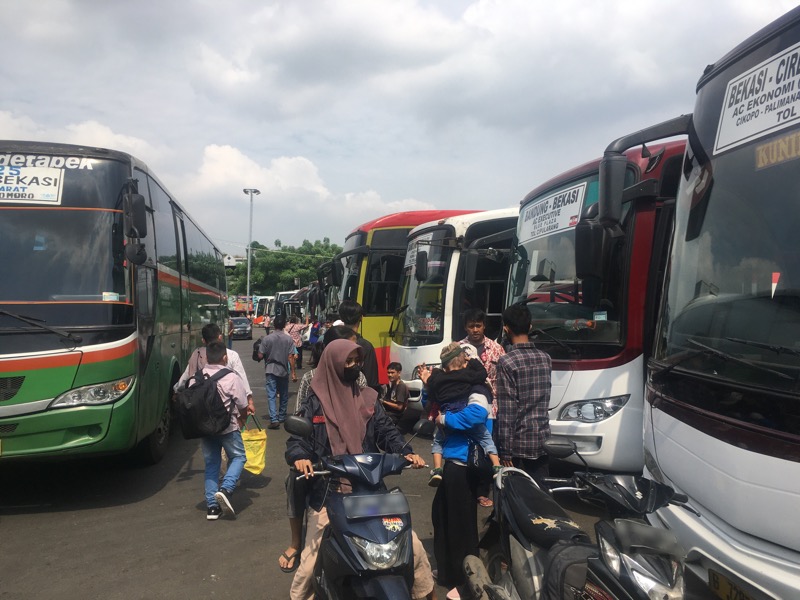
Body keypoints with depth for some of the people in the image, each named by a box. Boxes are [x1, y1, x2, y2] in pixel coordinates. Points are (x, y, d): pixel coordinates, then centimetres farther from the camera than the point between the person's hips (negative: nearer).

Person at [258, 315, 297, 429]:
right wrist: (293, 372, -5)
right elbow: (290, 357, -10)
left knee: (272, 396, -1)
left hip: (270, 370, -1)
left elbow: (260, 355, -6)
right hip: (283, 370, 1)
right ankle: (282, 417, 29)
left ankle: (274, 419, -13)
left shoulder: (266, 338, -8)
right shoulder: (288, 339, -7)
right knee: (284, 395, 17)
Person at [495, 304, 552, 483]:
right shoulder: (545, 359, 5)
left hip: (519, 443, -6)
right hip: (543, 441, 6)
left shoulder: (507, 362, -14)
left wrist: (505, 452, -12)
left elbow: (506, 412, -16)